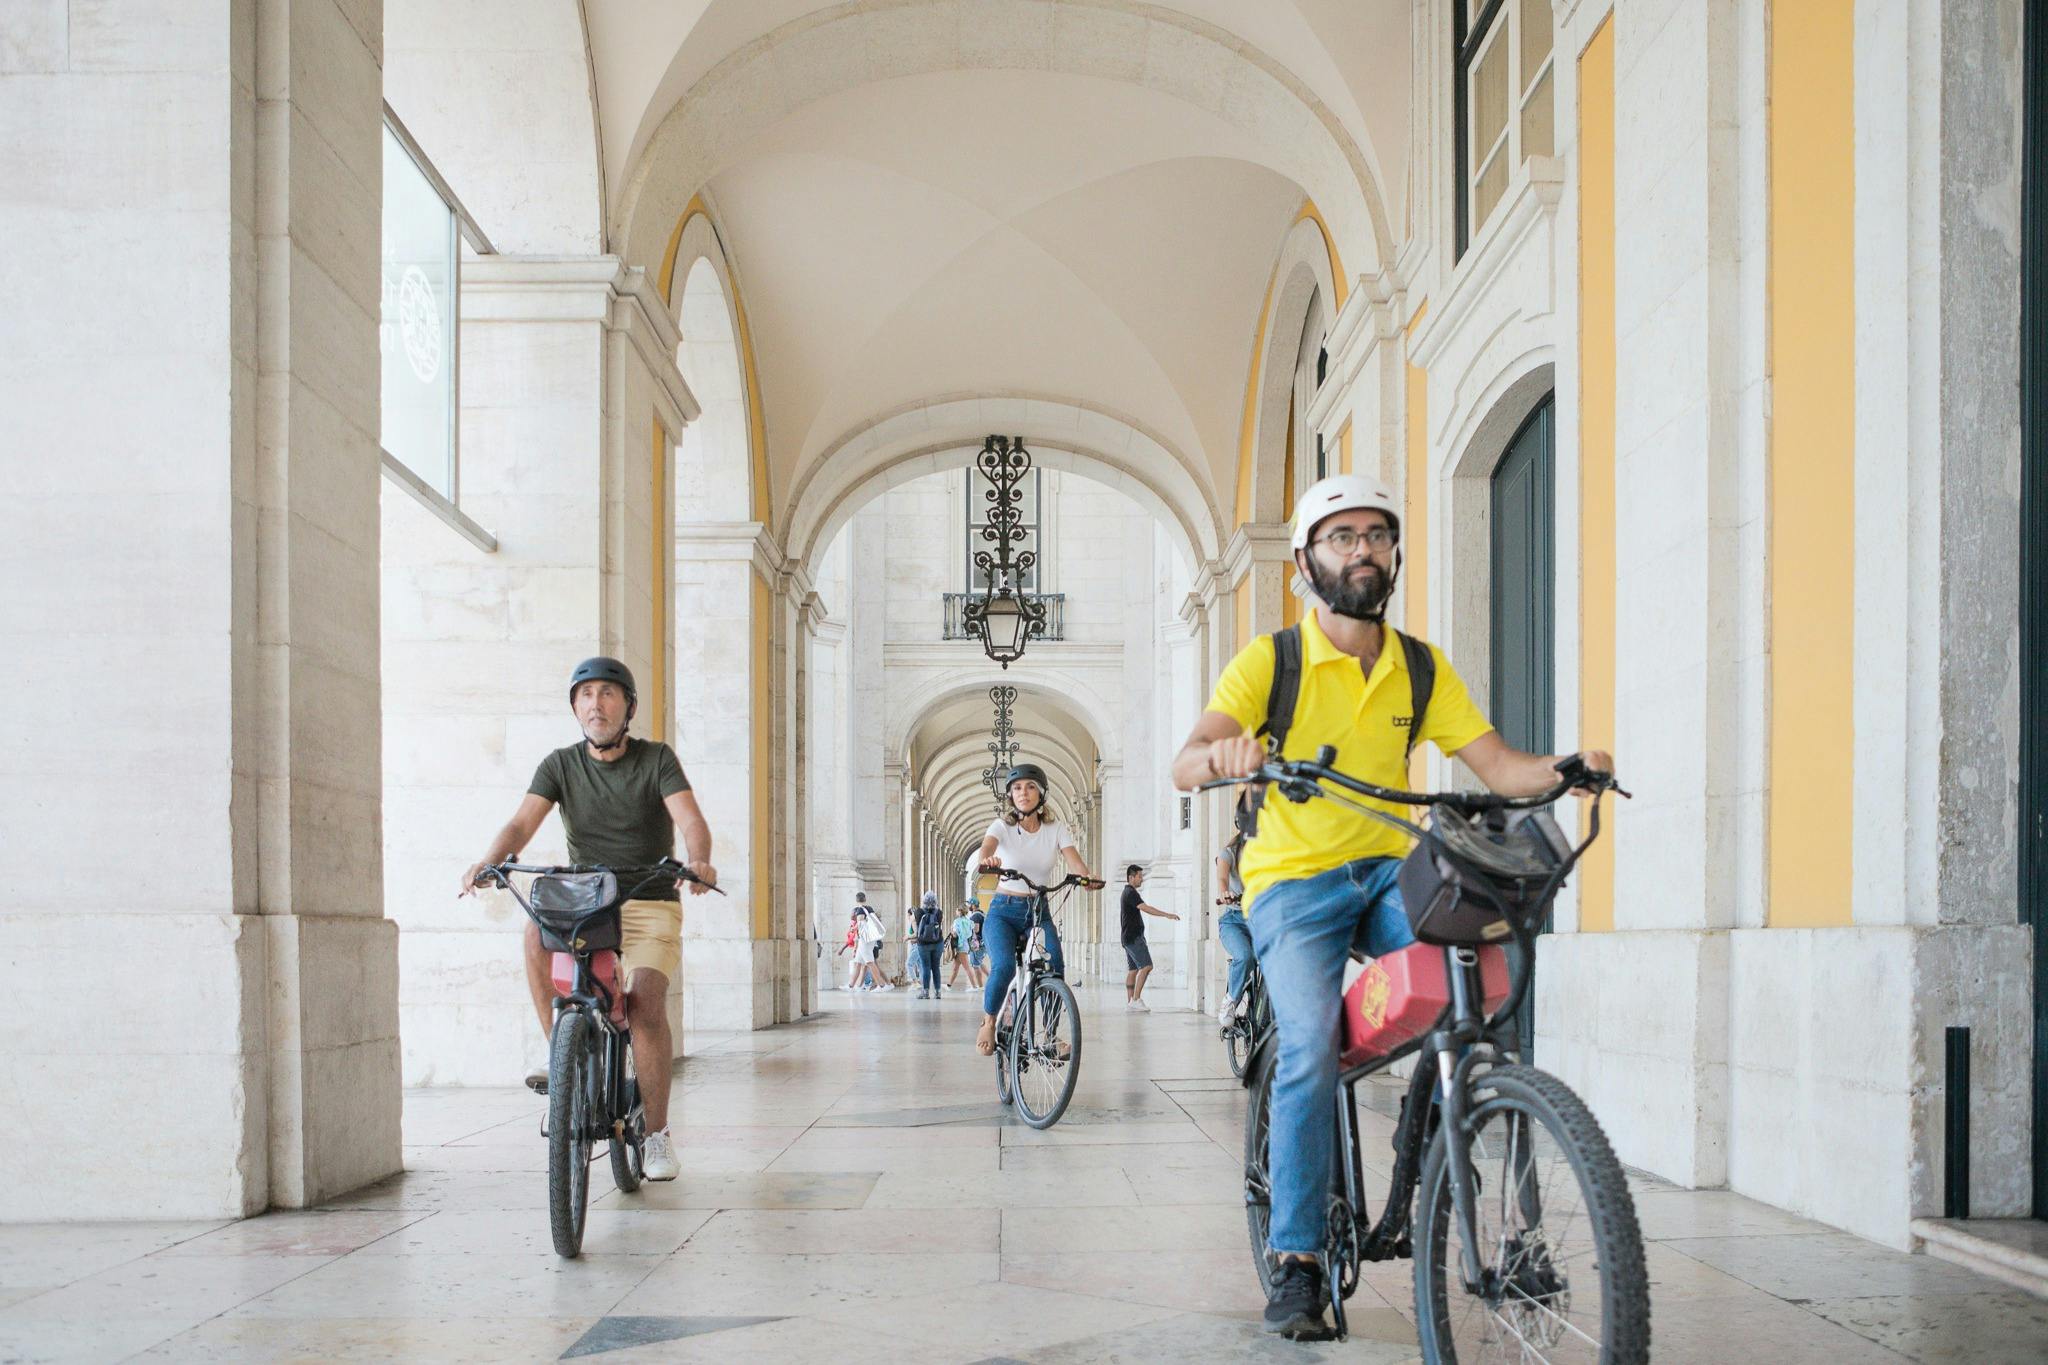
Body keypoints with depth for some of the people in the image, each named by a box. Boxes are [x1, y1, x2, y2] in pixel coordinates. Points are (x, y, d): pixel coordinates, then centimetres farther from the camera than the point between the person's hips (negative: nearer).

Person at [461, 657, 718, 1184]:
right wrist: (487, 862, -31)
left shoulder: (656, 759, -1)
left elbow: (690, 818, -15)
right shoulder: (561, 765, 4)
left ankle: (657, 1134, -10)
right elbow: (521, 823, -9)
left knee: (645, 1001, -23)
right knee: (538, 931, -31)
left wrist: (698, 861, -38)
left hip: (651, 906, -2)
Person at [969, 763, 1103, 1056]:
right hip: (1004, 911, -2)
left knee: (1054, 968, -24)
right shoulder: (1002, 826, -4)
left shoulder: (1055, 829, 2)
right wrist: (985, 861, -52)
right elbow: (986, 847, -26)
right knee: (1004, 966, -28)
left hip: (1040, 913, 2)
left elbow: (1073, 859, -14)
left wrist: (1087, 878, -38)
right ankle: (988, 1023, 0)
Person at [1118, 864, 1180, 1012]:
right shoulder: (1131, 893, -15)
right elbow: (1145, 908, -25)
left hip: (1130, 937, 11)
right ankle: (1136, 999, -19)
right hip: (1133, 937, -11)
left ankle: (1129, 1001, 8)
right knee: (1146, 966, -16)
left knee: (1132, 970, 9)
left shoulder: (1127, 892, 16)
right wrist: (1167, 915, -26)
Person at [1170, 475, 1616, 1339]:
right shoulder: (1271, 661, -5)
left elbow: (1498, 766, 1)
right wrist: (1221, 753, -42)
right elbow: (1184, 768, -18)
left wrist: (1565, 770, -21)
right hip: (1293, 880, -3)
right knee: (1311, 1051, -25)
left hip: (1389, 873, 3)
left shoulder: (1423, 669, 7)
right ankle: (1295, 1267, -13)